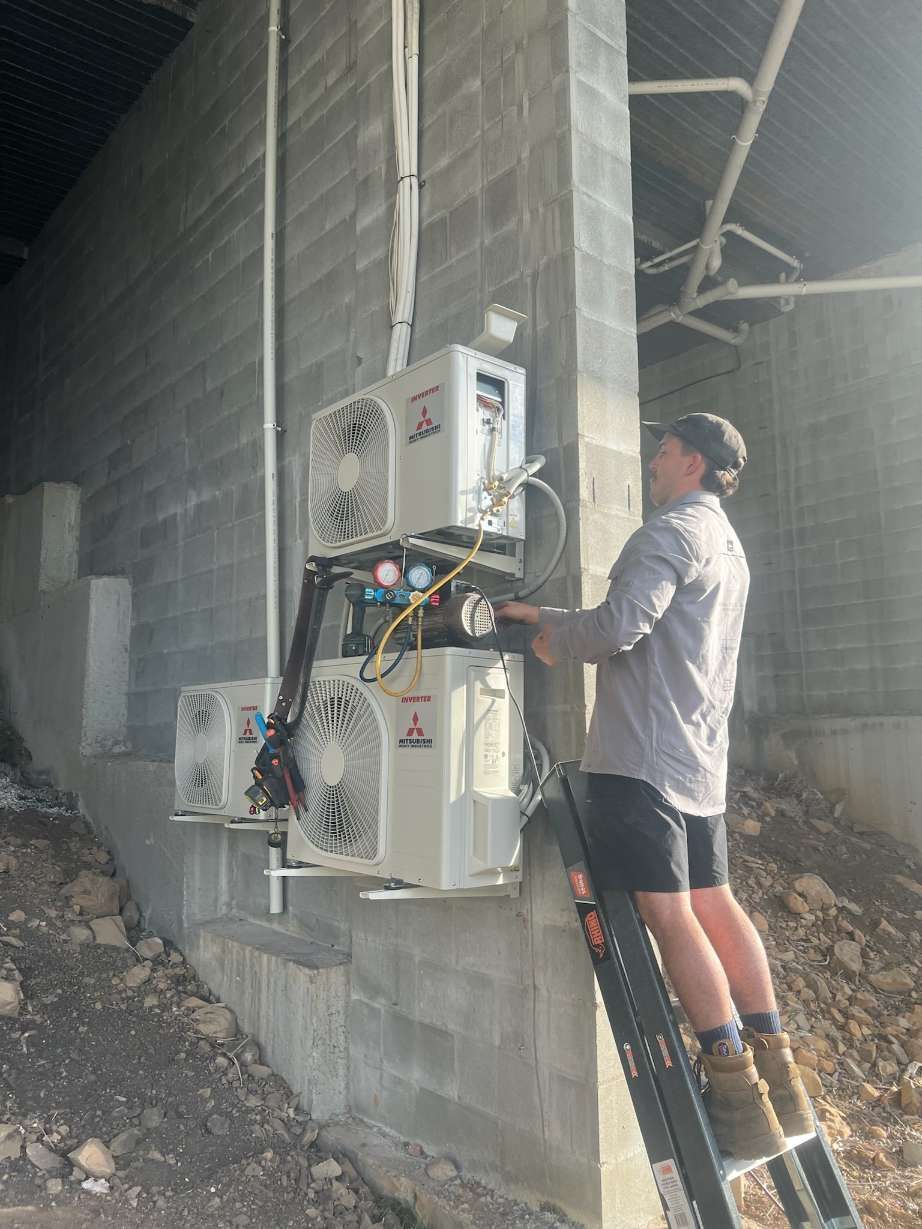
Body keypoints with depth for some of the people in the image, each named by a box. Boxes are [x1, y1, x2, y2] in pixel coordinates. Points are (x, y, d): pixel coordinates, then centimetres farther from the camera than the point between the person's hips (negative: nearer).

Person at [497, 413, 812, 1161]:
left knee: (669, 915, -5)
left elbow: (619, 627, -20)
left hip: (643, 756, -10)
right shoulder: (727, 546, 23)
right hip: (700, 758, 10)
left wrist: (555, 642, -1)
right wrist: (548, 617, 24)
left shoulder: (674, 531, -9)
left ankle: (740, 1100, 2)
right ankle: (779, 1083, 23)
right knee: (714, 906, 14)